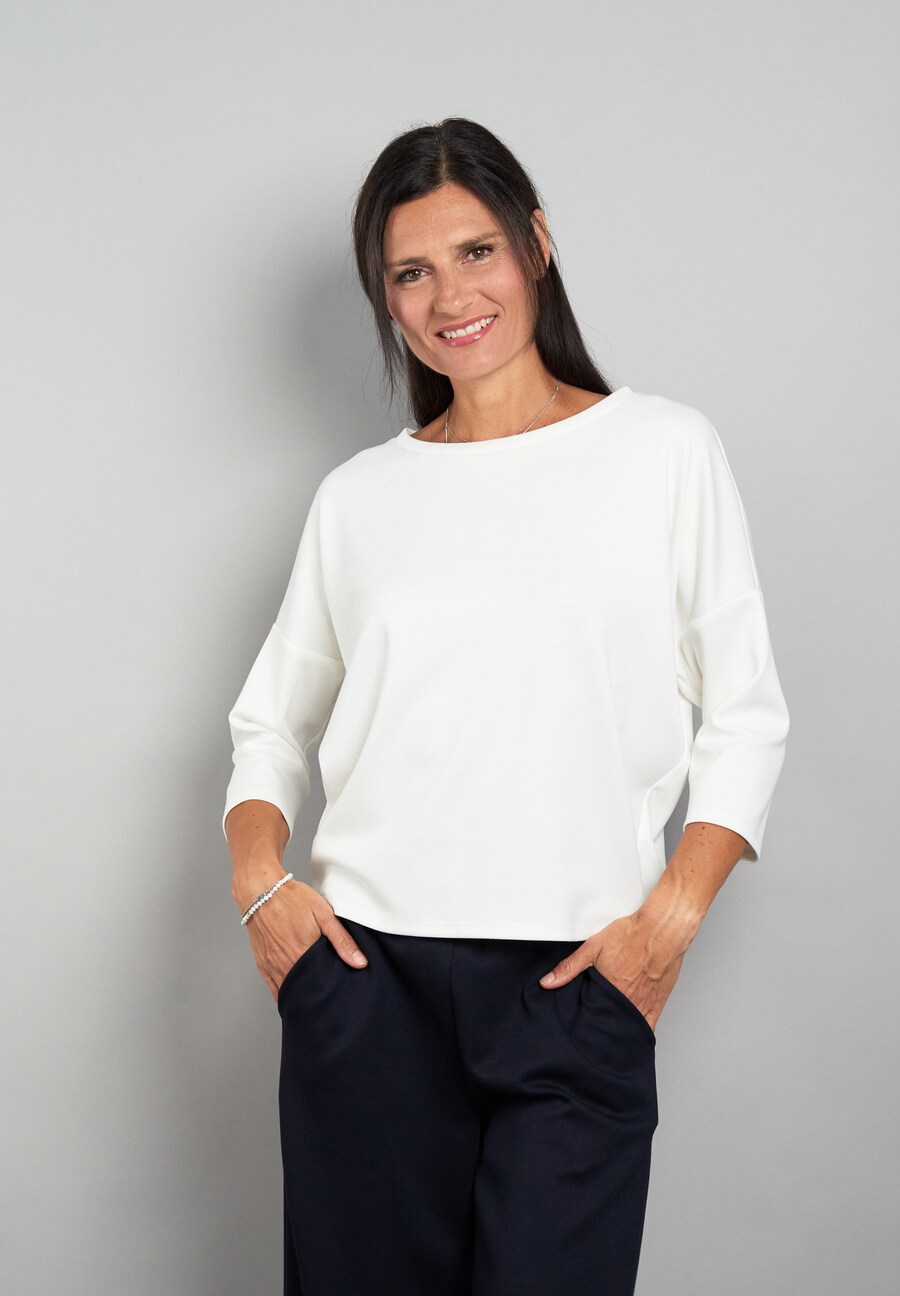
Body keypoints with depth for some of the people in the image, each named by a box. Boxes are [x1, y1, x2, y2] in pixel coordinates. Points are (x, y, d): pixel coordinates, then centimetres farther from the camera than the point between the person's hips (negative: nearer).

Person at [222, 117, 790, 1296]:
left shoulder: (666, 450, 5)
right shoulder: (358, 496, 12)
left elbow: (746, 716, 4)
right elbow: (270, 720, 17)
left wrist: (670, 917, -6)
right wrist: (258, 879, -1)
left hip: (576, 978, -2)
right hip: (366, 974, 2)